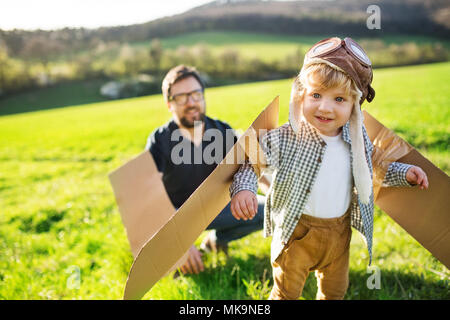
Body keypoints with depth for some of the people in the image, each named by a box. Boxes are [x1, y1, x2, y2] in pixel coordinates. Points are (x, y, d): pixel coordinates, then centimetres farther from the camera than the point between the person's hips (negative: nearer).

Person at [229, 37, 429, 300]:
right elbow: (249, 160, -13)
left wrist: (404, 173, 5)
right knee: (287, 292, 12)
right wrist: (243, 188, -30)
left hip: (340, 232, 5)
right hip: (297, 231, -4)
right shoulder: (286, 138, -22)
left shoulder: (357, 138, -6)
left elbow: (372, 169, 14)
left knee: (335, 290, 26)